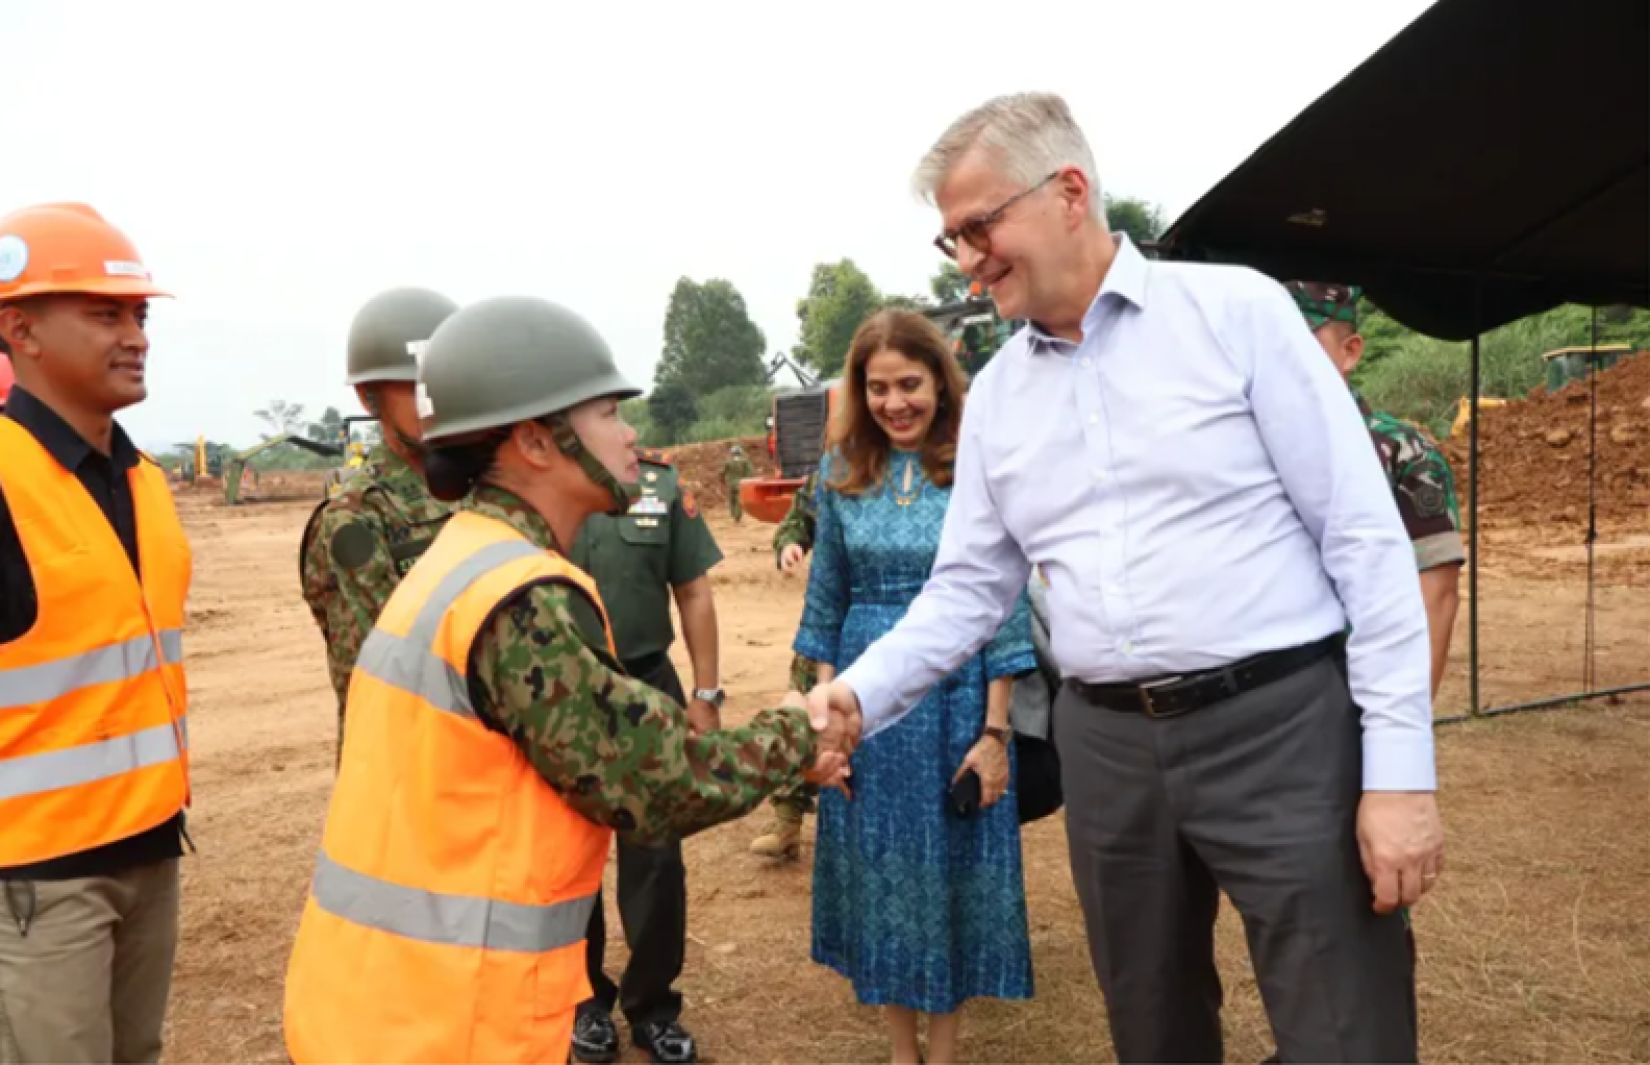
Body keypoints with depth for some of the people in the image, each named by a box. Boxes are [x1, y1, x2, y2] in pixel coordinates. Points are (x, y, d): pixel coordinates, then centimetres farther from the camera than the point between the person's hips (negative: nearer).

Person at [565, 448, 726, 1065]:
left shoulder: (660, 483, 0)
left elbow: (693, 593, 2)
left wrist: (705, 694, -1)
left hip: (647, 688, 1)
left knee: (656, 858, 8)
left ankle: (652, 1002, 28)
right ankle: (584, 998, 33)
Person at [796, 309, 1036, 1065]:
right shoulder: (842, 471, 2)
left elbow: (1004, 603, -8)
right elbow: (827, 595, 7)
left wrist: (995, 730, -11)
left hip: (957, 691, -3)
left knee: (951, 868, 9)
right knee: (879, 870, 12)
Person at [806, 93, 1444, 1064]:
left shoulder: (1236, 311, -5)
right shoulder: (995, 395, 9)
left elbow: (1364, 536, -8)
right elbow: (968, 589, 11)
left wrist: (1399, 766, -11)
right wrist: (860, 694, -6)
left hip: (1284, 725, -4)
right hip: (1108, 749, 5)